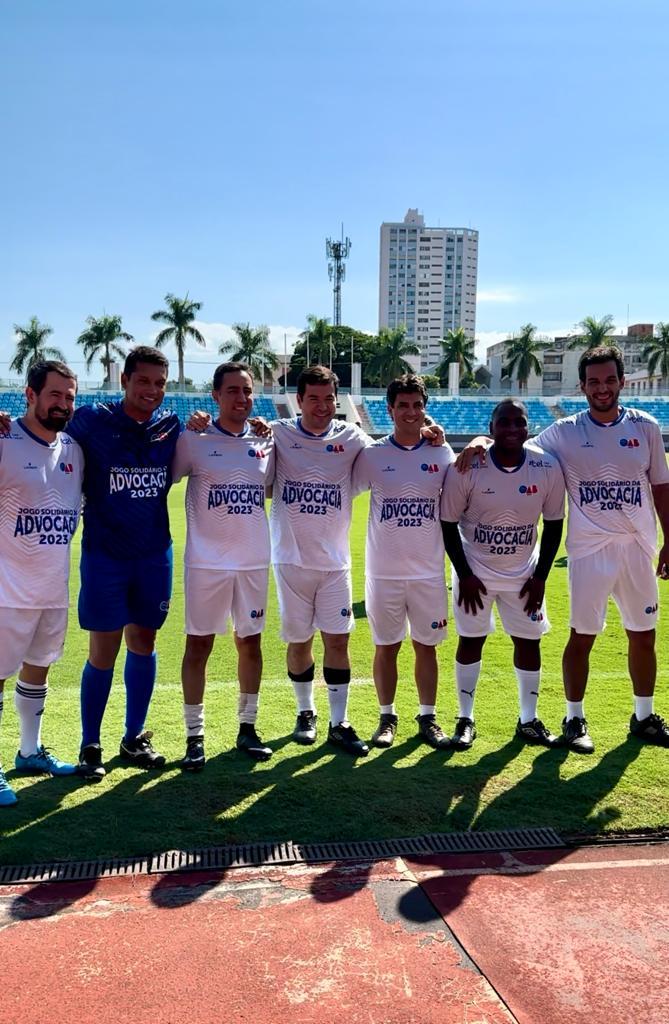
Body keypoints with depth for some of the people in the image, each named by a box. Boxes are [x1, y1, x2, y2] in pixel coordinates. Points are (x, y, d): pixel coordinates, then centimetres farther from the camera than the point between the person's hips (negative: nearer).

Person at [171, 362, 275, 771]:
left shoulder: (266, 442, 6)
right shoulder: (195, 440, -4)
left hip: (254, 561, 4)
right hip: (206, 561, -3)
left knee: (250, 642, 11)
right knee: (199, 644, 2)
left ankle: (248, 726, 26)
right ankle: (195, 736, 13)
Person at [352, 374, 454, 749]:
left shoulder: (443, 453, 1)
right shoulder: (372, 455, -3)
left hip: (429, 571, 1)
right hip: (383, 571, -1)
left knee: (426, 645, 10)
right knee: (386, 646, 9)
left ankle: (428, 718, 23)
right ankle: (387, 718, 23)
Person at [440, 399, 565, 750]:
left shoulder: (548, 467, -13)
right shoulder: (467, 467, -19)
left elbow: (553, 524, -2)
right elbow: (448, 523, -10)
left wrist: (540, 577, -4)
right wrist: (464, 575, -12)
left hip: (524, 573, 2)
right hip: (475, 572, -2)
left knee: (528, 641, 7)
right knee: (471, 640, 6)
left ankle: (528, 720, 24)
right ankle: (465, 719, 21)